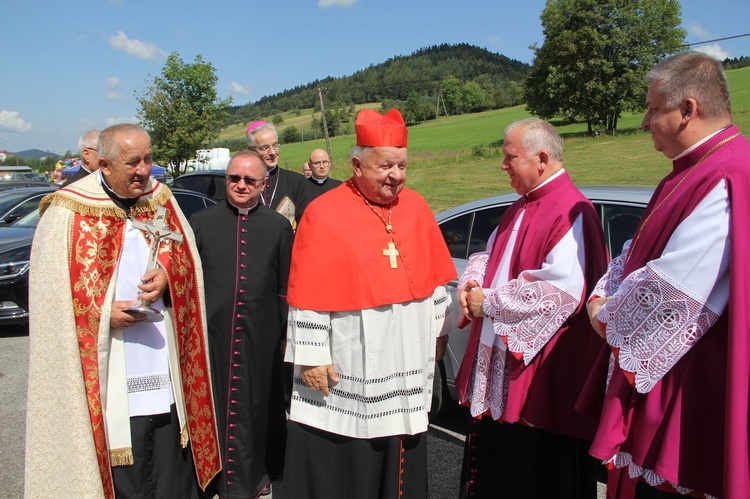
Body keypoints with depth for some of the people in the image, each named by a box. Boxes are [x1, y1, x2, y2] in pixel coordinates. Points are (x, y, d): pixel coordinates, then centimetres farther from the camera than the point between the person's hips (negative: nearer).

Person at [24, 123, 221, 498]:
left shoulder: (161, 199, 7)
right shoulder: (67, 211, -7)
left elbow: (187, 255, 13)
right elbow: (52, 288, -6)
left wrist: (167, 275, -7)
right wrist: (103, 312, -17)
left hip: (165, 360, 4)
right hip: (107, 362, -4)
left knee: (173, 466, 11)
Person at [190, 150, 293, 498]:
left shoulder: (278, 226, 5)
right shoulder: (201, 222, 5)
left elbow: (286, 287, 5)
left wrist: (285, 332, 3)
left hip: (258, 337, 0)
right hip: (212, 335, 0)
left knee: (252, 408, 11)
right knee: (213, 407, 9)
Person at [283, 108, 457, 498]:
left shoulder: (415, 208, 4)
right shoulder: (324, 214, -12)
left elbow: (435, 277, 12)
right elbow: (308, 296, -11)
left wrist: (438, 328, 13)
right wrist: (312, 356, -11)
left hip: (408, 373, 5)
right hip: (345, 375, -4)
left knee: (401, 468, 18)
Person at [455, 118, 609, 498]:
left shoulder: (571, 212, -18)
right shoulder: (522, 207, 12)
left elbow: (562, 291, -28)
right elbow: (492, 254, 20)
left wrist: (489, 302, -19)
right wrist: (471, 283, -3)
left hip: (543, 370, -9)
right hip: (500, 364, 9)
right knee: (496, 464, 21)